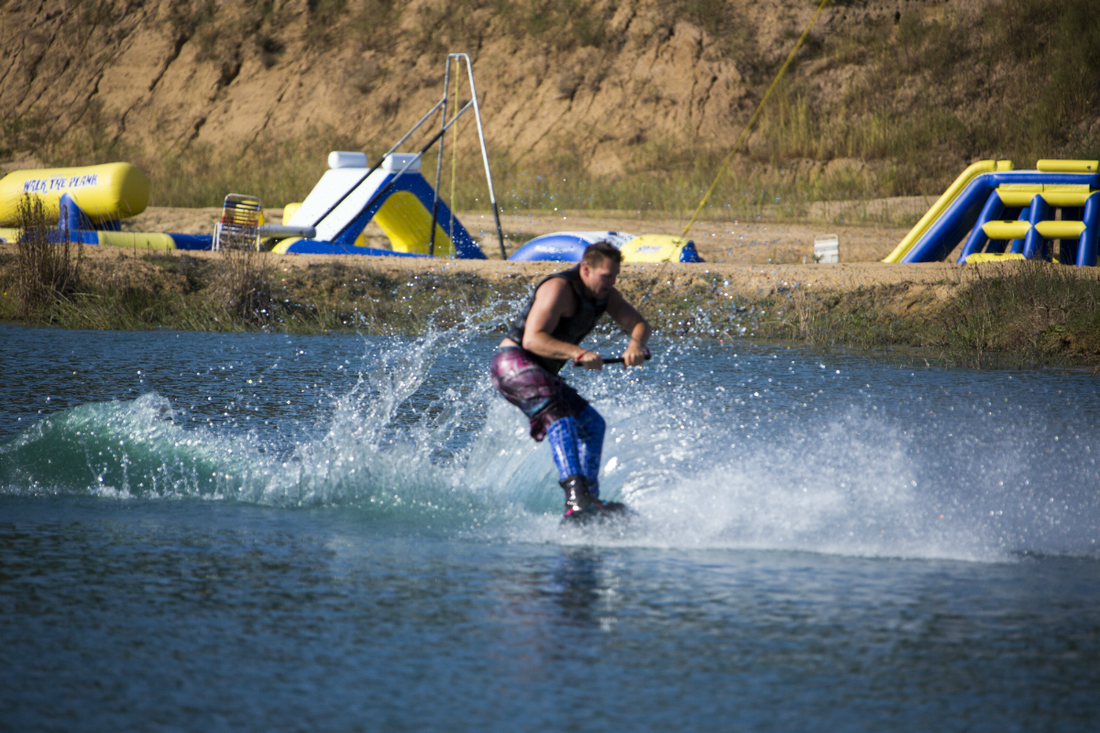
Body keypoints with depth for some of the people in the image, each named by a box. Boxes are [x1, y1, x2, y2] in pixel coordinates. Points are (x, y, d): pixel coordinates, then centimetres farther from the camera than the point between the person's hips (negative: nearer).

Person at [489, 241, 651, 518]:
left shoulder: (605, 295, 8)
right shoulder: (559, 289, -19)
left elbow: (639, 324, 2)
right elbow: (532, 340, -27)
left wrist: (636, 344, -23)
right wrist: (578, 354, -37)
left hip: (541, 376, 10)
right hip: (513, 362, -10)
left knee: (592, 424, 8)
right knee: (559, 415, -30)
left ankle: (589, 497, 4)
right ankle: (575, 492, -45)